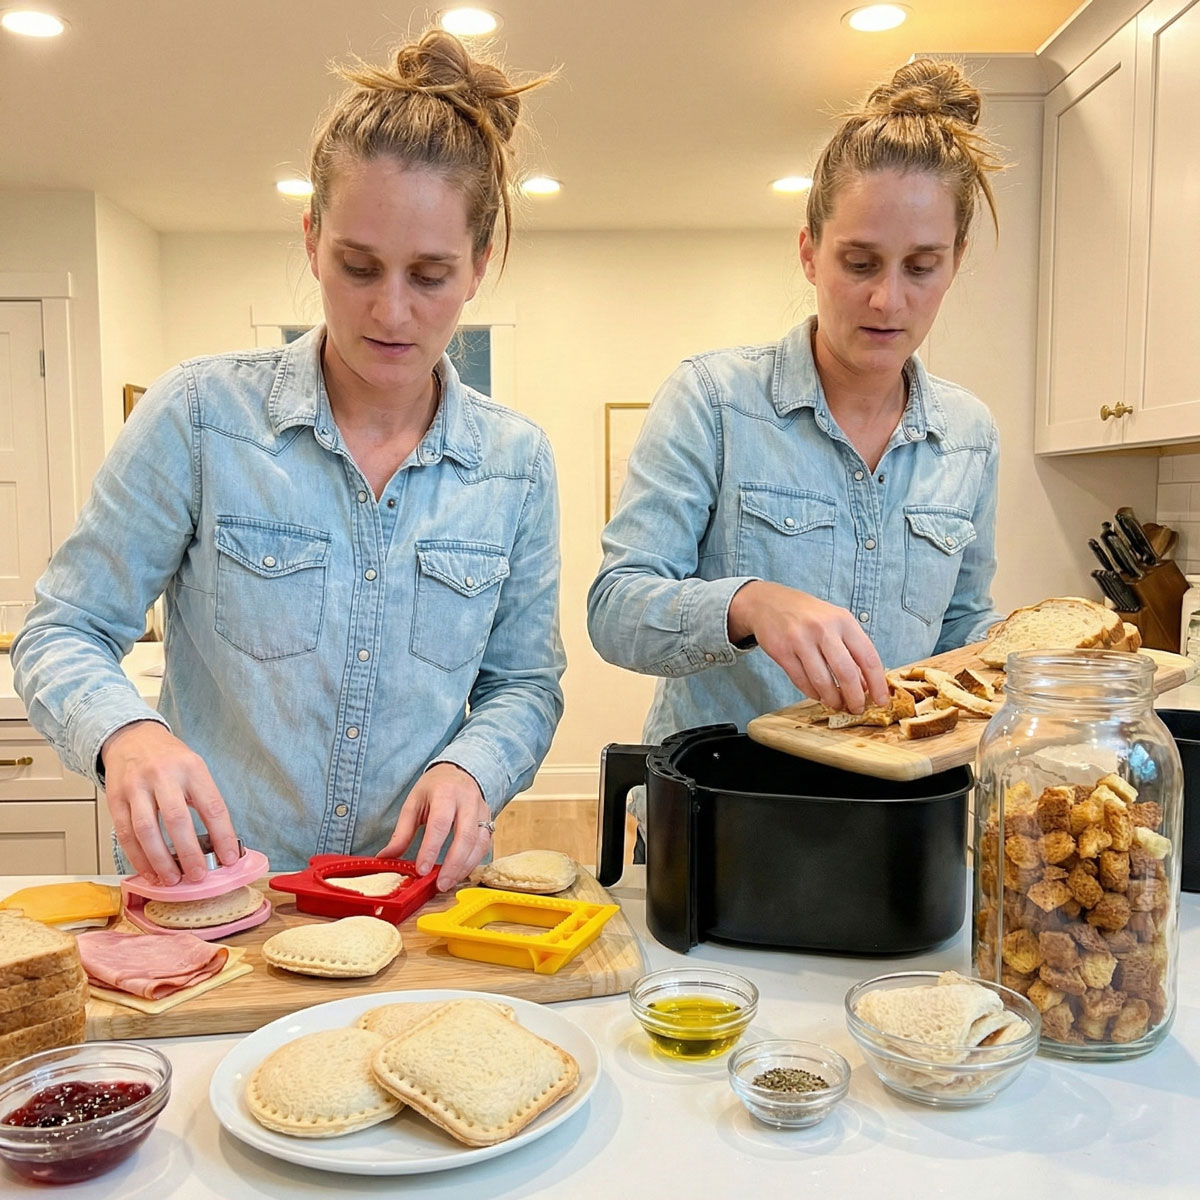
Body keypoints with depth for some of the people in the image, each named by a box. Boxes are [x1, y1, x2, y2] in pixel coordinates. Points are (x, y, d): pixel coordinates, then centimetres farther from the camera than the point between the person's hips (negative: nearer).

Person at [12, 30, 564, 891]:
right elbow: (62, 633, -1)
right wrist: (124, 732, -22)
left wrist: (470, 768, -12)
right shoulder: (202, 414, -7)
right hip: (208, 896, 0)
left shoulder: (517, 463, 1)